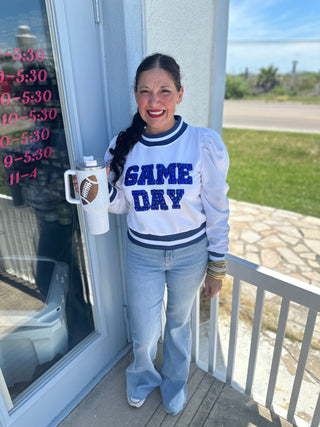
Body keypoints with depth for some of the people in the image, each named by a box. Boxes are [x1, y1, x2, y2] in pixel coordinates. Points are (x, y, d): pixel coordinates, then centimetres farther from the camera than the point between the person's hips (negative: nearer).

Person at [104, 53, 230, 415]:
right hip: (142, 254, 2)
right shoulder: (122, 147, -9)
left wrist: (217, 266, -4)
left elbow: (217, 210, -9)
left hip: (191, 253, -1)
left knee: (178, 323, 24)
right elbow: (121, 204, 1)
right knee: (144, 336, 16)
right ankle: (143, 376, 56)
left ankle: (175, 382, 58)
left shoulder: (205, 144, -16)